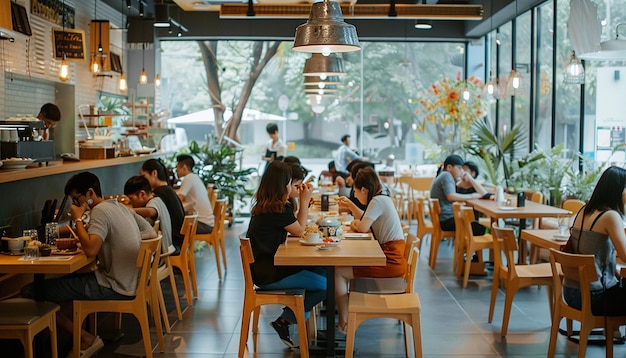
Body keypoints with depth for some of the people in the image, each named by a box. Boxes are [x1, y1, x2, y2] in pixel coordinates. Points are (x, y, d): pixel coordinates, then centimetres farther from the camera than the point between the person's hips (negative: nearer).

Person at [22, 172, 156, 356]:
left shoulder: (100, 210, -14)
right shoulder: (122, 207, 11)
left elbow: (90, 250, -27)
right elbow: (151, 233, 18)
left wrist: (78, 219, -12)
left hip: (113, 287, -10)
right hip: (128, 282, 10)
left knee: (31, 291, -11)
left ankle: (87, 340, -5)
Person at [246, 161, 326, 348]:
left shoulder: (264, 205, 8)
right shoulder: (277, 209, -20)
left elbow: (293, 225, 13)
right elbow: (299, 231, -5)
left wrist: (300, 199, 13)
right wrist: (305, 201, 2)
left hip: (264, 266, 10)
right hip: (269, 274, -10)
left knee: (321, 272, 11)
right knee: (324, 285, -10)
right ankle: (284, 320, 2)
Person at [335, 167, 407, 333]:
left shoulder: (378, 201, -14)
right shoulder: (382, 199, 15)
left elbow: (363, 227, -24)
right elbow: (367, 220, 26)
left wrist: (354, 223, -3)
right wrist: (350, 205, 22)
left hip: (391, 263, -10)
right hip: (390, 258, 10)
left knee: (337, 272, -8)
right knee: (343, 264, 21)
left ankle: (343, 323, -2)